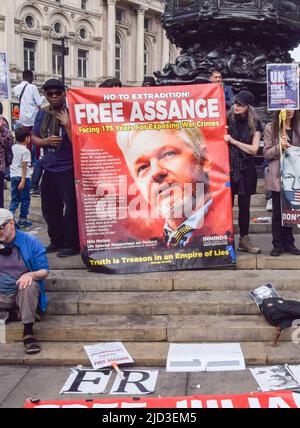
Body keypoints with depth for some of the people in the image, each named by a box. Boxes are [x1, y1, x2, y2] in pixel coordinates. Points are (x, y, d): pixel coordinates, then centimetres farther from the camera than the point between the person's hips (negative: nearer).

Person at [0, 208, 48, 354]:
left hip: (24, 293, -2)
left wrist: (31, 275, -29)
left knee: (30, 285, -37)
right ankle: (15, 314, -7)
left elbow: (44, 271, -7)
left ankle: (28, 333, -30)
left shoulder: (30, 242, -6)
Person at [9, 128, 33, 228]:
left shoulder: (14, 147, 5)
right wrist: (23, 181, -19)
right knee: (25, 200, 6)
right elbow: (24, 166, -17)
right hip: (23, 177, -6)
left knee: (14, 199, 11)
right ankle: (22, 220, 9)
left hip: (13, 176, 6)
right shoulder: (25, 151, -12)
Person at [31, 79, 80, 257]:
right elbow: (34, 137, 11)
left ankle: (72, 244, 11)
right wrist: (46, 141, -8)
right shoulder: (42, 114, 6)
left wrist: (67, 124, -25)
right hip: (49, 169, 7)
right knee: (50, 208, 16)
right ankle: (57, 241, 31)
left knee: (71, 208, -1)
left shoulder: (71, 114, -10)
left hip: (68, 170, -6)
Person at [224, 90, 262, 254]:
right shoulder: (228, 119, 0)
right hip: (228, 167, -1)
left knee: (244, 206, 8)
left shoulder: (255, 124, 2)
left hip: (245, 169, 1)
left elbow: (253, 149, -4)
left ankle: (244, 240, 19)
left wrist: (232, 140, -10)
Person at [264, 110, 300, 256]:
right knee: (277, 212, 4)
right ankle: (277, 244, 11)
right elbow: (266, 153, -2)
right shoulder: (270, 128, 0)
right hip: (278, 176, -2)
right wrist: (279, 146, -17)